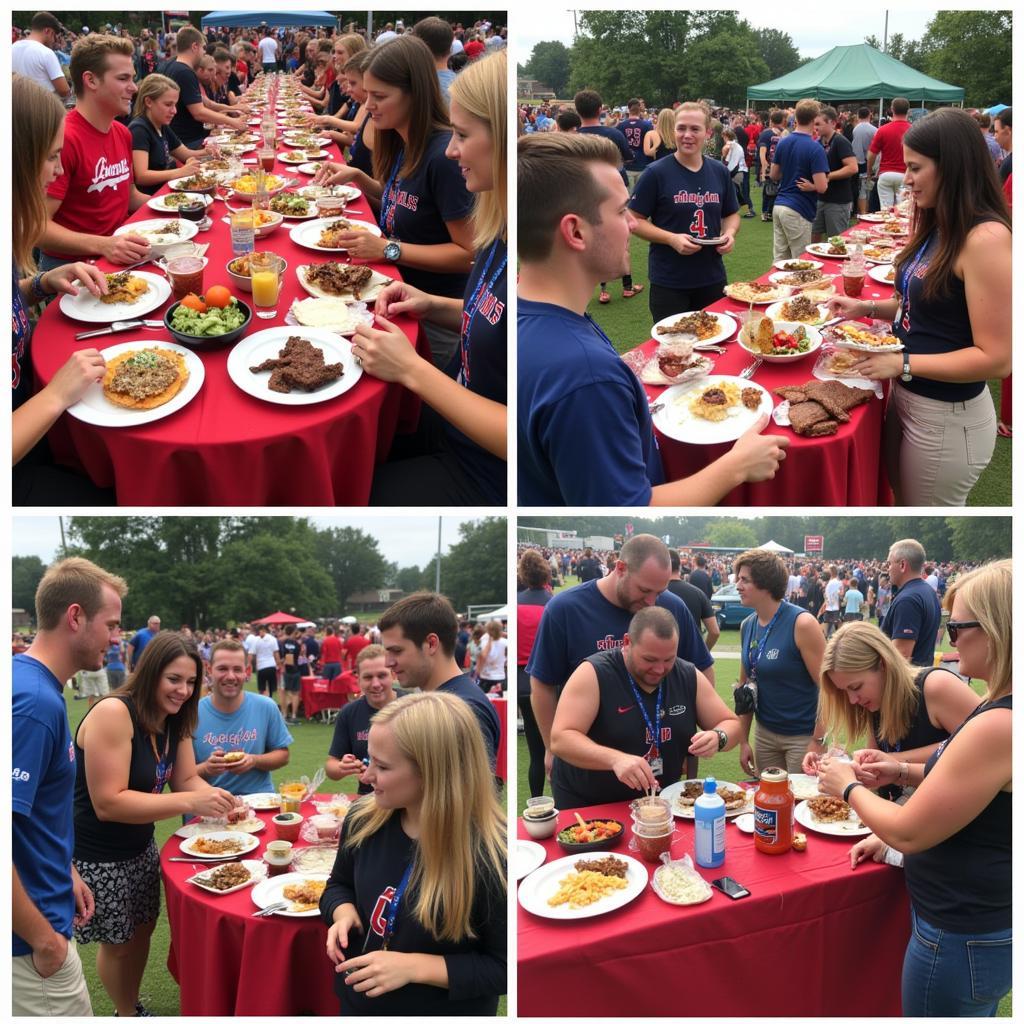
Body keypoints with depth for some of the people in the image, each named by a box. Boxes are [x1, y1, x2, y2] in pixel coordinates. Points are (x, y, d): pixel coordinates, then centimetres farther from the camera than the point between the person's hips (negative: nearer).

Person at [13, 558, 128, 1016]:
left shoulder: (33, 684, 5)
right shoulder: (35, 701, -26)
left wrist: (66, 872, 17)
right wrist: (42, 939, -21)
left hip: (40, 919, 9)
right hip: (31, 939, -9)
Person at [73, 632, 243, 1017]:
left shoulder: (175, 720, -3)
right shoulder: (113, 714, -28)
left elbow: (186, 779, 2)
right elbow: (108, 803, -32)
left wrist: (217, 799, -21)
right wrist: (191, 803, -37)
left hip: (140, 847, 7)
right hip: (97, 857, -7)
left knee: (143, 929, 20)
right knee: (117, 943, 11)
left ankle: (134, 1008, 41)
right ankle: (127, 1015, 34)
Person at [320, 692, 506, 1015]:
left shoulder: (491, 858, -27)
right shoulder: (363, 820, -10)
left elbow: (504, 966, -19)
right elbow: (340, 883, 10)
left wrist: (414, 966, -26)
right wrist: (344, 913, -12)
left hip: (445, 1010, -5)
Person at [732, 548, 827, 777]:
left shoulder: (801, 623, -16)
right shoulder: (747, 626, 3)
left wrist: (818, 743, -18)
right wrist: (743, 740, 9)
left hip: (804, 737, -6)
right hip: (765, 735, 6)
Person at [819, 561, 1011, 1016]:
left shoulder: (998, 725, -30)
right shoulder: (1000, 708, 0)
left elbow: (908, 833, -23)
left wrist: (848, 786, -6)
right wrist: (904, 771, 8)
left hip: (959, 939, -9)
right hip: (987, 921, 9)